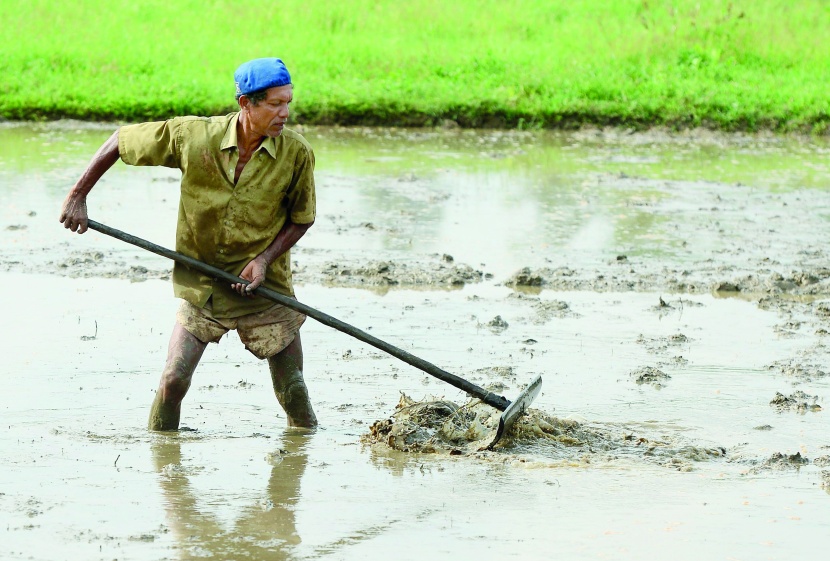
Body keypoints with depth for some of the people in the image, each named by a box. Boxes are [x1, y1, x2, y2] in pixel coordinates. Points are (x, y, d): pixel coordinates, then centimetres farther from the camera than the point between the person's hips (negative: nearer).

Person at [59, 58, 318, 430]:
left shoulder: (296, 154, -13)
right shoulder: (192, 136, -14)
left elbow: (302, 218, 1)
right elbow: (120, 142, -2)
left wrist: (265, 259, -13)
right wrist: (77, 197, -2)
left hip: (267, 288, 0)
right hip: (201, 284, 0)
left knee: (292, 392, 2)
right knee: (174, 379, -8)